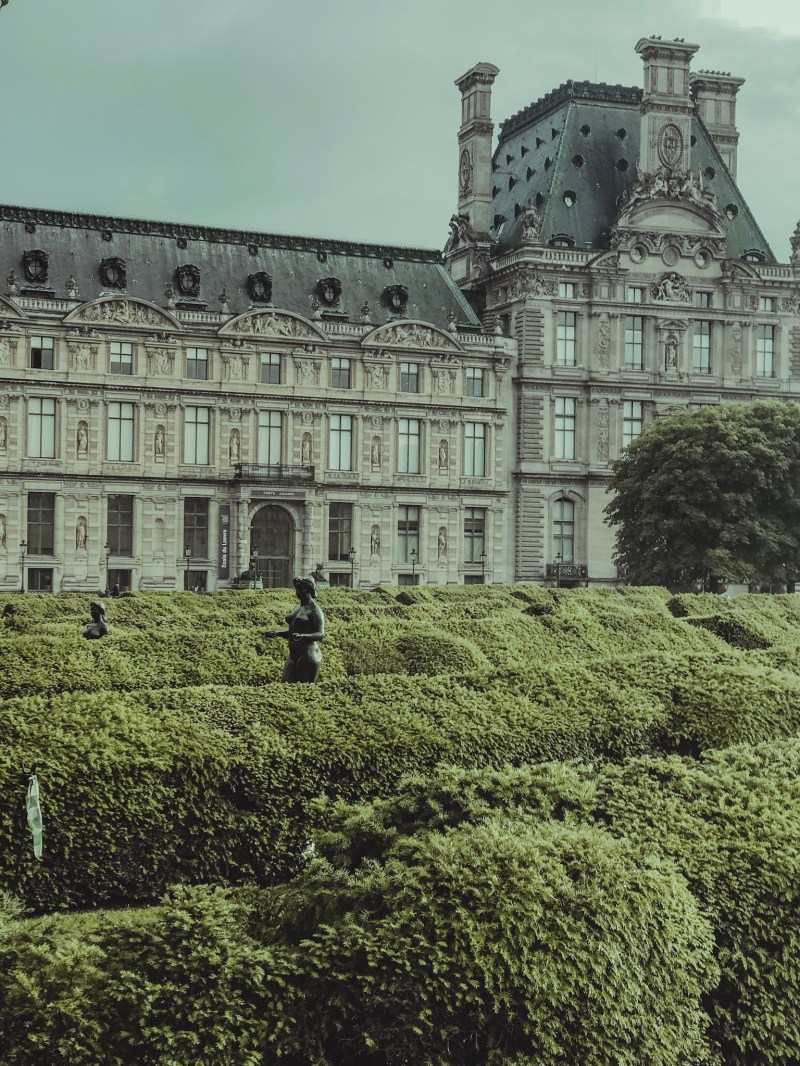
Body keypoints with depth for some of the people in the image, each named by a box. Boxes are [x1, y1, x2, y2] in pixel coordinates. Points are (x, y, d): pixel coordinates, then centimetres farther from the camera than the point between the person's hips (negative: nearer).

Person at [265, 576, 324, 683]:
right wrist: (276, 633, 11)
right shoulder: (296, 607, 16)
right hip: (293, 654, 8)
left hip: (308, 653, -8)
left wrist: (302, 636, -31)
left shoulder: (314, 610, -8)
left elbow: (320, 634, -15)